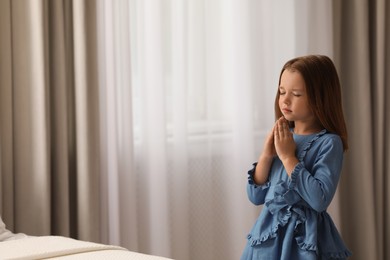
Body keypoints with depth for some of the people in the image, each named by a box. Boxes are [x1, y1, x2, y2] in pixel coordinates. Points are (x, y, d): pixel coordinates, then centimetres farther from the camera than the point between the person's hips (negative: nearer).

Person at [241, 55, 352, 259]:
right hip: (268, 234, 5)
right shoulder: (281, 137, 4)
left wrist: (288, 156, -18)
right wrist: (266, 155, -8)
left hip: (304, 238, -5)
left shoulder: (329, 143, -11)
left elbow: (320, 200, -22)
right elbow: (256, 196, 5)